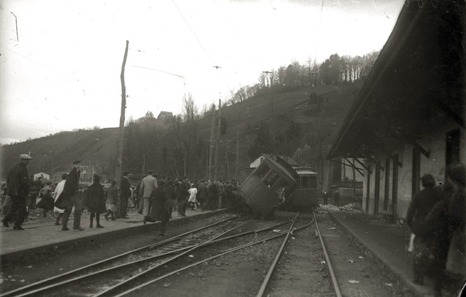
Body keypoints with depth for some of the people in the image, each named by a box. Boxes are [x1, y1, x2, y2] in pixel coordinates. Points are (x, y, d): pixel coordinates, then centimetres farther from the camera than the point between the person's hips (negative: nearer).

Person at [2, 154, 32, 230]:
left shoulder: (13, 168, 12)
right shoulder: (23, 169, -14)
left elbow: (8, 179, 15)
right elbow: (25, 182, -18)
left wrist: (9, 189, 20)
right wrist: (27, 191, -7)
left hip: (11, 191, 8)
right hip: (20, 192, -8)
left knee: (14, 205, 23)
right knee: (21, 208, 1)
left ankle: (6, 219, 10)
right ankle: (17, 225, 2)